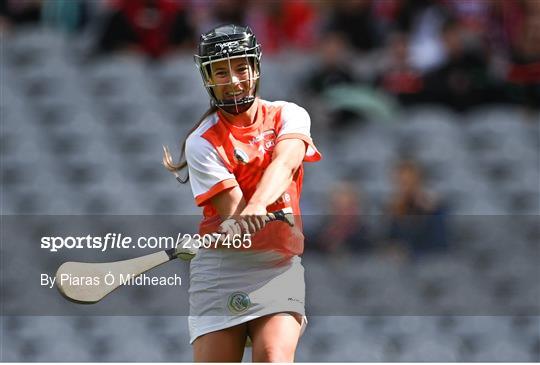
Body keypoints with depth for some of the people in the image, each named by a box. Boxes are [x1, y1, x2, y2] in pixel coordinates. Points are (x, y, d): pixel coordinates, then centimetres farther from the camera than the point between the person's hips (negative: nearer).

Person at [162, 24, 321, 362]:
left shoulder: (288, 116, 4)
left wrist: (257, 206, -39)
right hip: (221, 267, -1)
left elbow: (284, 164, -19)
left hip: (279, 265, 1)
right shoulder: (202, 143, -2)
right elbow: (235, 212, -13)